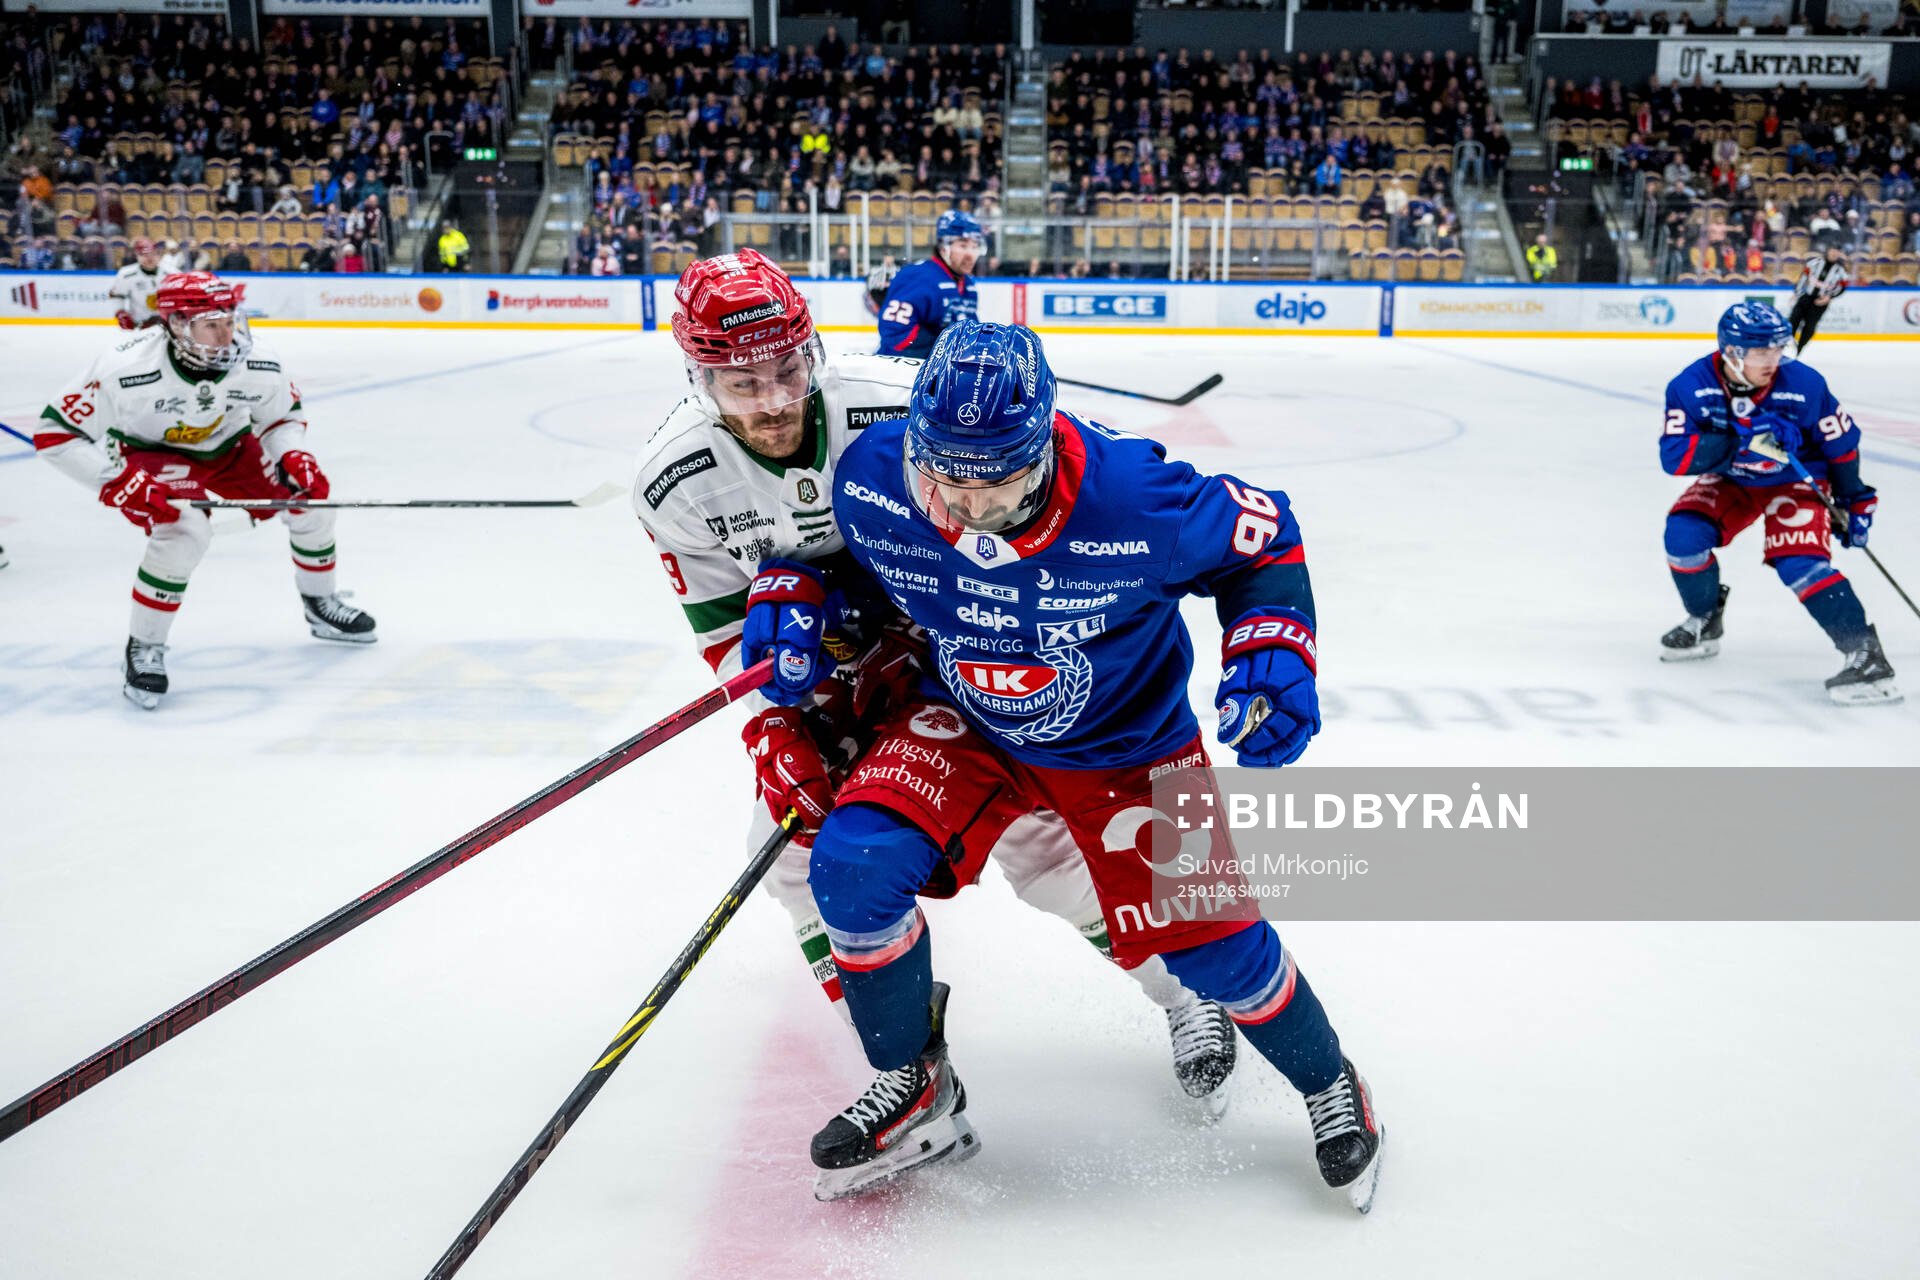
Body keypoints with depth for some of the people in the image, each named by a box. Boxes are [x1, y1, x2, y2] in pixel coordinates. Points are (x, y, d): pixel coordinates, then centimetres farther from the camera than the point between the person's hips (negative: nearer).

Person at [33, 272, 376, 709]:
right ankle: (143, 649, -11)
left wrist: (293, 456, -23)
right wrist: (117, 480, -36)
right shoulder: (128, 370, -36)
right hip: (152, 453, -5)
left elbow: (283, 416, -3)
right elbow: (55, 432, -28)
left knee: (309, 498, -3)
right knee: (185, 531, -31)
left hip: (227, 445, 5)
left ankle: (320, 607, 23)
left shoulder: (259, 366, -25)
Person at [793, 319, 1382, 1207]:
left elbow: (1262, 537, -14)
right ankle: (913, 1093, 7)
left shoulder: (1134, 501, -33)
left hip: (1125, 747, -2)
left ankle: (1330, 1085, 32)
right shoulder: (870, 479, -24)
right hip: (963, 724, 3)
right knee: (854, 863, -19)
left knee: (1206, 940, -2)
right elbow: (844, 561, 1)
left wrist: (1273, 652, -27)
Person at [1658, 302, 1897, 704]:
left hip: (1794, 481, -2)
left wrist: (1854, 503, 0)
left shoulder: (1804, 385, -23)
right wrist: (1741, 441, -41)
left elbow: (1841, 442, -7)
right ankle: (1704, 622, 6)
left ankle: (1865, 654, -22)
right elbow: (1673, 455, -31)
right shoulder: (1691, 386, -24)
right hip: (1730, 480, 2)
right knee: (1684, 534, -21)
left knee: (1799, 561, -25)